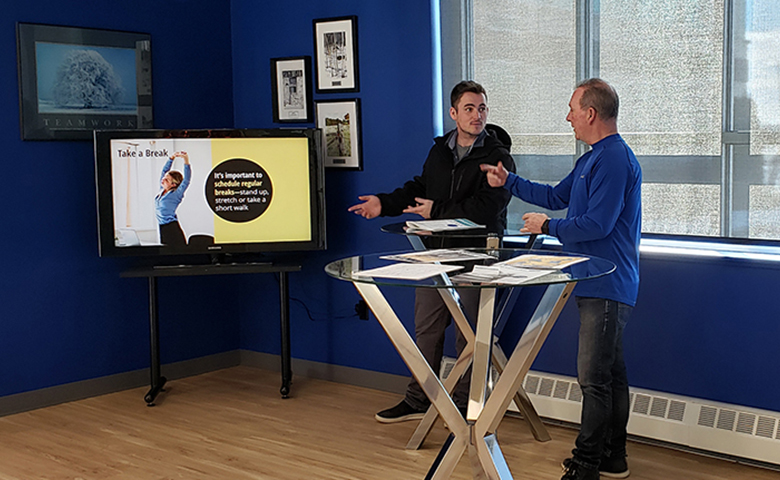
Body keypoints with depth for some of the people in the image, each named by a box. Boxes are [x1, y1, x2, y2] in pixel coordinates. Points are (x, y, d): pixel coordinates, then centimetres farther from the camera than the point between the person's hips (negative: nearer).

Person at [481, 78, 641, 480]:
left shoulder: (615, 159, -17)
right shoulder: (593, 158, 18)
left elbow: (597, 223, -24)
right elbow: (556, 197, 26)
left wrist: (548, 227, -11)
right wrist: (507, 182, 22)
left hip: (607, 287, -11)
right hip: (600, 285, 11)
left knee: (594, 378, -7)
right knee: (610, 373, 16)